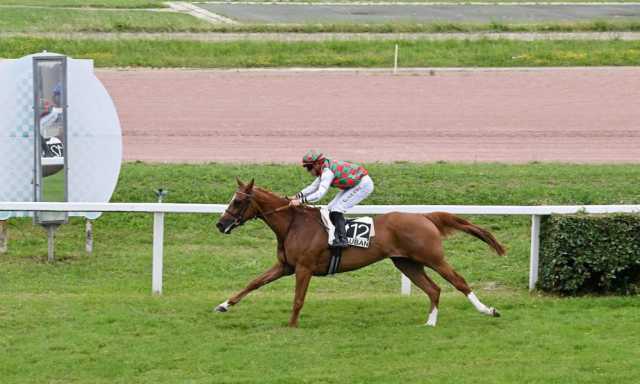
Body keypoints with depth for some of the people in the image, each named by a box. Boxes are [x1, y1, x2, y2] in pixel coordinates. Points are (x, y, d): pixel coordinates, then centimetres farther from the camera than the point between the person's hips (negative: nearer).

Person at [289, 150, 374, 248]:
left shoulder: (327, 172, -26)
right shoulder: (325, 168, 5)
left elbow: (320, 193, -33)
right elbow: (314, 186, 14)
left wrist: (301, 200, -35)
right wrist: (298, 196, 2)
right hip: (354, 184, 10)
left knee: (336, 209, -16)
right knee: (331, 208, 10)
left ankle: (342, 239, -18)